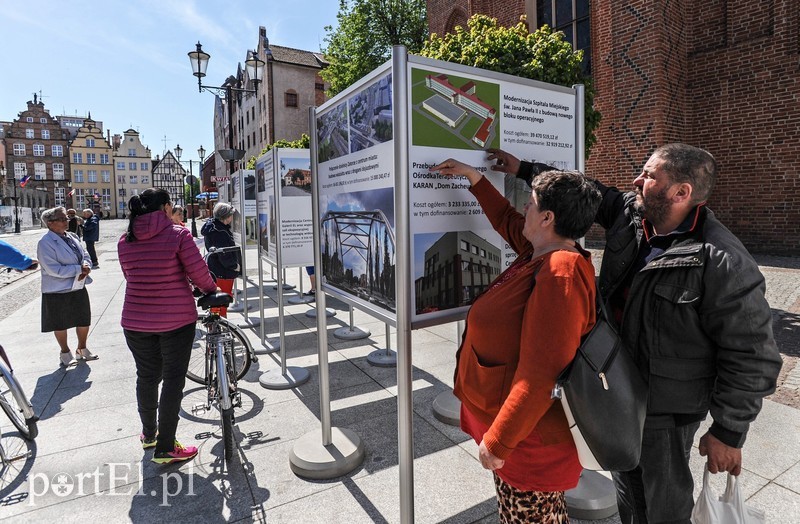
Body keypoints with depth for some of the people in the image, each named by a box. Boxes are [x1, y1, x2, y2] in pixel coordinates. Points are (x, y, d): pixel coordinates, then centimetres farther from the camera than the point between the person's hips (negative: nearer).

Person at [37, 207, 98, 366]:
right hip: (58, 292, -6)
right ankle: (65, 353, 32)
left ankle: (82, 350, 35)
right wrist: (79, 269, -21)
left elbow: (86, 256, 10)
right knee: (60, 324, 12)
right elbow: (54, 270, -23)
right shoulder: (45, 243, -16)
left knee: (84, 320, 15)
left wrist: (86, 267, -12)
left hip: (79, 288, 6)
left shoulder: (72, 237, 5)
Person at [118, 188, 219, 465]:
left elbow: (131, 277, 12)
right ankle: (165, 448, 13)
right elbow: (198, 272, -13)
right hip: (176, 320, -5)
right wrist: (211, 289, 7)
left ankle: (148, 434, 39)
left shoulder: (125, 241, 4)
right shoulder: (178, 235, -13)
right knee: (173, 380, 6)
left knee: (146, 377, 20)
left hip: (136, 321, 5)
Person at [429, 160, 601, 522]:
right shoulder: (545, 253, 1)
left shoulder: (559, 275, -28)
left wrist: (499, 441, -25)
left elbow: (540, 377, -31)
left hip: (529, 438, -9)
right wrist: (473, 177, 23)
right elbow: (507, 220, 21)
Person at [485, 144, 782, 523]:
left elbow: (752, 355, -19)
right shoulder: (629, 214, -5)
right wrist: (524, 169, 15)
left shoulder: (724, 264, -25)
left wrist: (729, 432, -13)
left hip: (665, 409, -7)